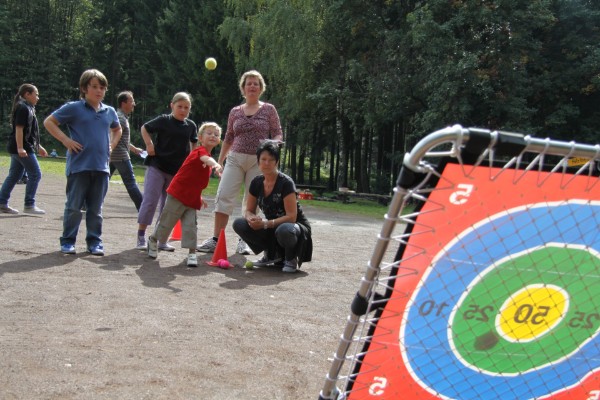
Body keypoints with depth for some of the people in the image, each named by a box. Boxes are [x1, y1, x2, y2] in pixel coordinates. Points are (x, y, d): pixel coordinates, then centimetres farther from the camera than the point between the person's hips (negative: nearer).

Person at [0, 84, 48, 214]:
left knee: (14, 176, 11)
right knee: (35, 174, -7)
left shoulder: (28, 108, 20)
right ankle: (29, 205, -4)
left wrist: (39, 147, 28)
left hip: (18, 149, 10)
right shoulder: (23, 108, -11)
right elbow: (19, 129, -19)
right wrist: (20, 148, -25)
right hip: (23, 148, -10)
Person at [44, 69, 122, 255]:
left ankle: (94, 241, 18)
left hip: (101, 167, 4)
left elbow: (117, 129, 31)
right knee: (74, 207, 1)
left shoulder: (109, 112, 11)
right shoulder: (73, 108, -3)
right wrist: (66, 140, -10)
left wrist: (112, 144, 14)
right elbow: (49, 122, -1)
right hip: (79, 166, -4)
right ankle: (68, 241, 12)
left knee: (96, 208, 9)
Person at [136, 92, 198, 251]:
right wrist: (149, 144, -5)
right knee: (150, 201, -4)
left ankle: (162, 240, 17)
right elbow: (144, 128, 7)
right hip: (157, 167, -4)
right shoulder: (164, 120, -5)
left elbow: (193, 146, 15)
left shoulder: (191, 126, 4)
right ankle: (141, 236, 4)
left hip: (177, 171, 4)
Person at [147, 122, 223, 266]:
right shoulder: (200, 151, -12)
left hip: (192, 199, 7)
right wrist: (215, 164, -60)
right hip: (178, 194, -7)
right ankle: (153, 240, 30)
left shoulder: (207, 158, 14)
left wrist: (199, 197, 23)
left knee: (190, 225, -3)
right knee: (167, 220, 7)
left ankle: (192, 253, -1)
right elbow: (205, 158, -40)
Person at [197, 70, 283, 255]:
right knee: (223, 196, -8)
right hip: (235, 158, 2)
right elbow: (228, 139, 17)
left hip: (258, 161, -2)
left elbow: (278, 134, 2)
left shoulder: (269, 109, 4)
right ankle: (215, 239, -5)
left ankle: (244, 241, 11)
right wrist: (219, 161, 15)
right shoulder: (235, 112, 12)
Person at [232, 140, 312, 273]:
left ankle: (291, 259, -7)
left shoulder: (285, 183, -20)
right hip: (272, 229, 6)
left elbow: (291, 217, -23)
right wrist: (251, 219, -20)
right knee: (239, 224, -14)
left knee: (284, 230, -42)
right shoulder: (257, 183, -1)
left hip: (297, 226, -6)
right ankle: (271, 254, 3)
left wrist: (266, 223, -31)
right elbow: (249, 210, 5)